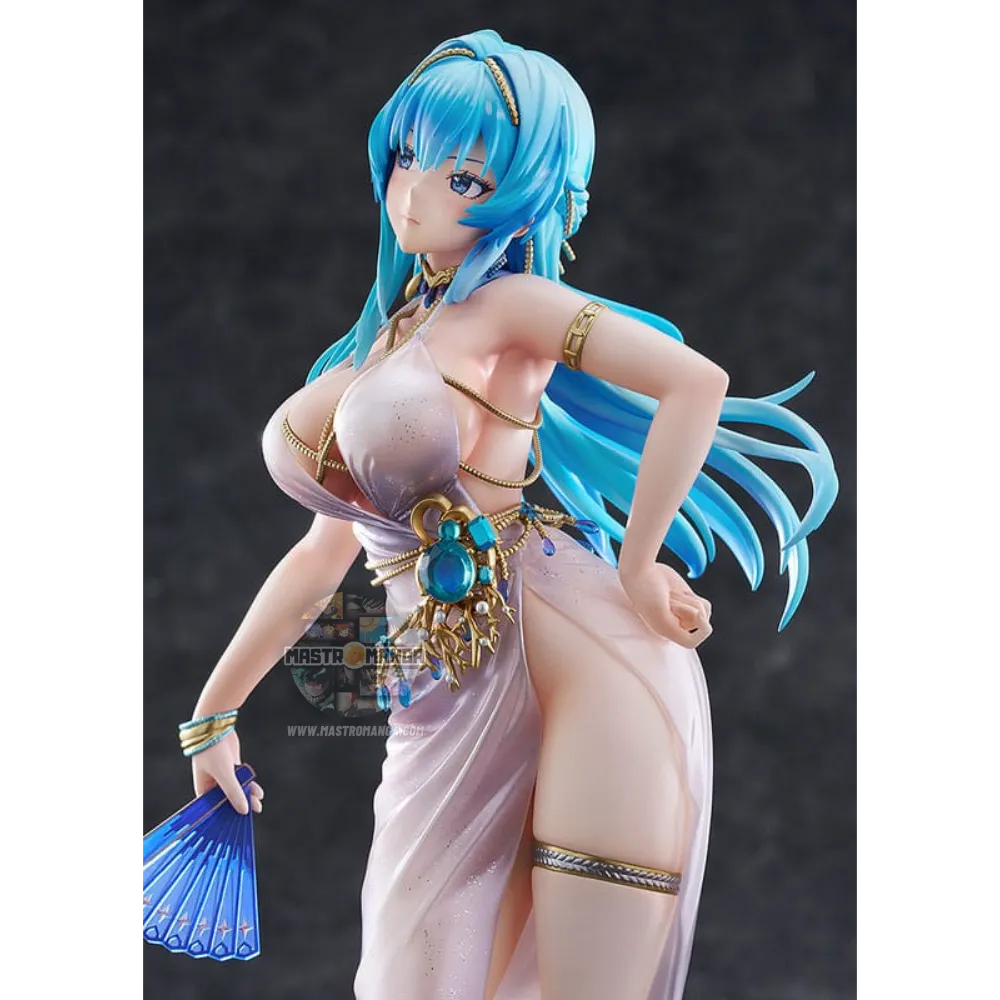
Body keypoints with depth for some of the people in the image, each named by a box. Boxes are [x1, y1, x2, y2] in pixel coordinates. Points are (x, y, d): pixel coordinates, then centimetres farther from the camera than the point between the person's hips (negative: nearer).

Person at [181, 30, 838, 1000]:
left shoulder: (505, 308, 1)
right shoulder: (383, 340, 21)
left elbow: (697, 384, -15)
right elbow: (323, 552, 27)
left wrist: (635, 571, -10)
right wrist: (214, 711, 31)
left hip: (579, 660, -7)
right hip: (458, 701, 7)